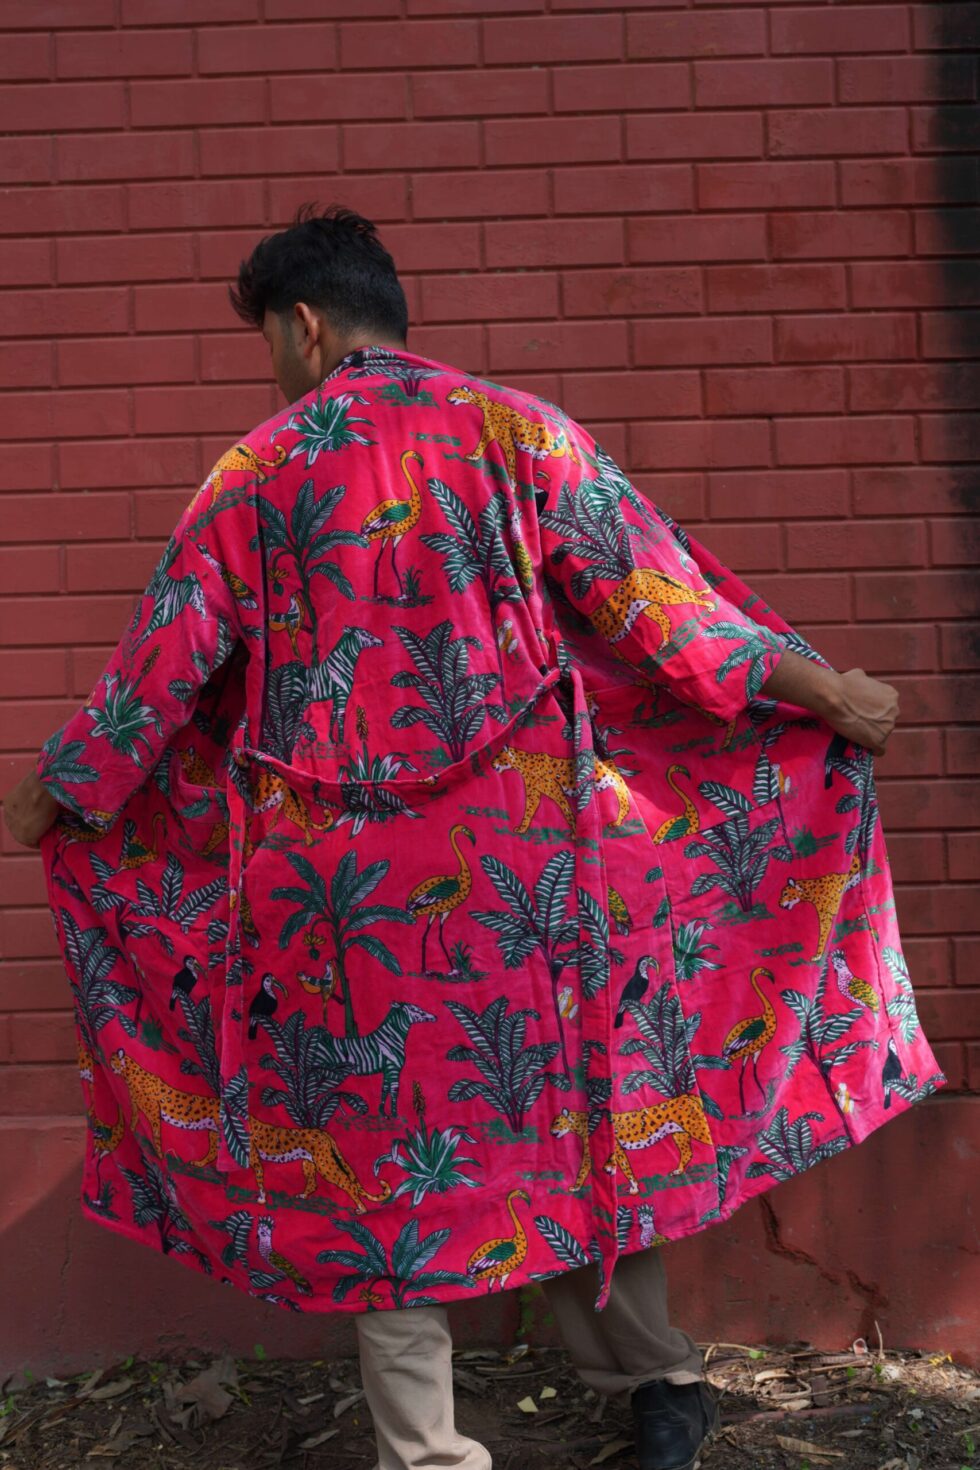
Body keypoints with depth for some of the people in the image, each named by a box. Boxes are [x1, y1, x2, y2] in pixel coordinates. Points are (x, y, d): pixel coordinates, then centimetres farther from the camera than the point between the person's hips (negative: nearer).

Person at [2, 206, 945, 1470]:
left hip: (336, 877, -1)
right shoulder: (516, 430, 0)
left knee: (370, 1140, 11)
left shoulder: (256, 472, 0)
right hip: (514, 853, 1)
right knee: (559, 1104, 17)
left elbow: (159, 667, 5)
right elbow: (653, 593, -3)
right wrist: (821, 690, 7)